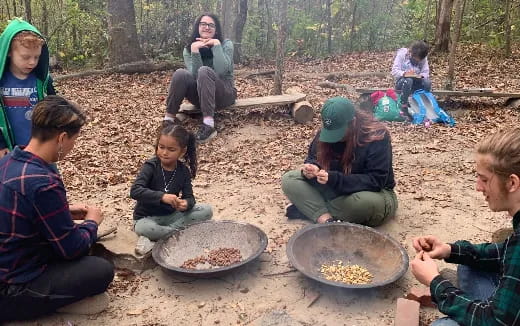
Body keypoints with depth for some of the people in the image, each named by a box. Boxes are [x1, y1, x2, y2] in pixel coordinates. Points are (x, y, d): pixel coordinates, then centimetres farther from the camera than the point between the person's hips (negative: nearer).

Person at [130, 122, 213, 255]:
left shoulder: (184, 171, -5)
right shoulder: (151, 166, -16)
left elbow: (189, 197, -6)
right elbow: (135, 191, -28)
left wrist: (186, 203, -32)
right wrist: (162, 196, -42)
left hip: (171, 215, 4)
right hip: (148, 217, -4)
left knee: (206, 210, -15)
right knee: (142, 228, -39)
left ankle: (159, 235, -17)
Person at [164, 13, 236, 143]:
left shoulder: (226, 44, -4)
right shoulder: (189, 48, 3)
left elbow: (221, 71, -22)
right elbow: (195, 76, -13)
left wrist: (216, 44, -20)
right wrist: (195, 51, -22)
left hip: (225, 93, -2)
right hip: (201, 96, 3)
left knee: (204, 71, -32)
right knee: (180, 74, -25)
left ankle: (208, 124, -43)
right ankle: (169, 119, -21)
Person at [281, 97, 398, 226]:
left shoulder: (377, 137, -23)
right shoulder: (326, 131, -8)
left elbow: (375, 181, -27)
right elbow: (313, 158, 3)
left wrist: (334, 179, -37)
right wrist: (311, 168, -23)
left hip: (371, 192, -4)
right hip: (335, 191, 5)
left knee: (368, 201, -42)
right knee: (288, 179, -12)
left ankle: (310, 209, -20)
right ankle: (326, 219, -30)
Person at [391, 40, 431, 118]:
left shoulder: (423, 58, -2)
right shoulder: (401, 54, -12)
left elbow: (426, 73, -6)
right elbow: (394, 71, -20)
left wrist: (421, 76, -29)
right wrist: (404, 74, -38)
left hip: (415, 82, 3)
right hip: (401, 82, -3)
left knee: (427, 83, -28)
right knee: (408, 80, -39)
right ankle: (404, 108, -34)